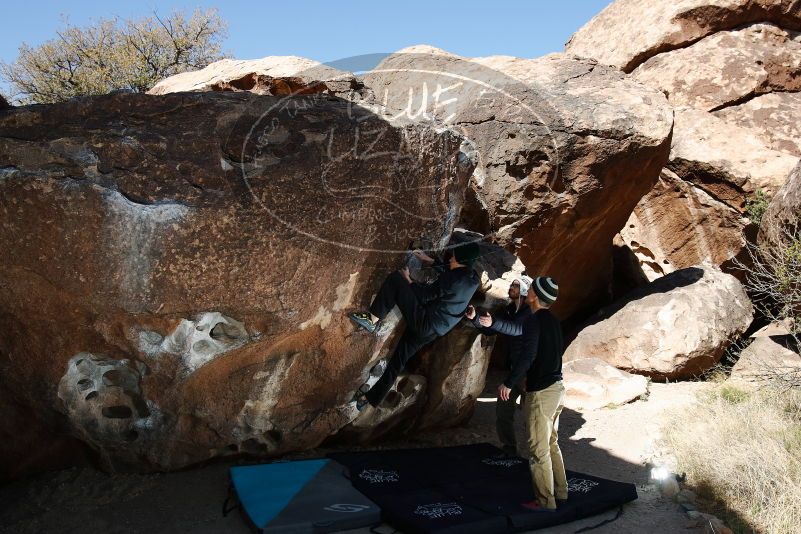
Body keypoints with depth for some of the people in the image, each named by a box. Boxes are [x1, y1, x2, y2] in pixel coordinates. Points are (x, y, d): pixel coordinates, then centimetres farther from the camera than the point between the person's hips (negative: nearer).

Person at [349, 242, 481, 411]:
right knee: (398, 360, 16)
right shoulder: (472, 278, 4)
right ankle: (370, 398, 23)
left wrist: (407, 280, 0)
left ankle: (373, 319, -9)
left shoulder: (454, 278, -22)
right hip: (434, 330, 9)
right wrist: (429, 260, 28)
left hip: (424, 321, -9)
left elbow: (425, 294, -15)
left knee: (395, 278, -11)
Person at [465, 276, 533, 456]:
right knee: (503, 411, 8)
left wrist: (493, 322, -45)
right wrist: (475, 318, -10)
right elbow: (489, 330, 8)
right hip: (513, 370, 7)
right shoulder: (508, 311, 8)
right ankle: (509, 450, 21)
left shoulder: (531, 312, -12)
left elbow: (518, 329, -31)